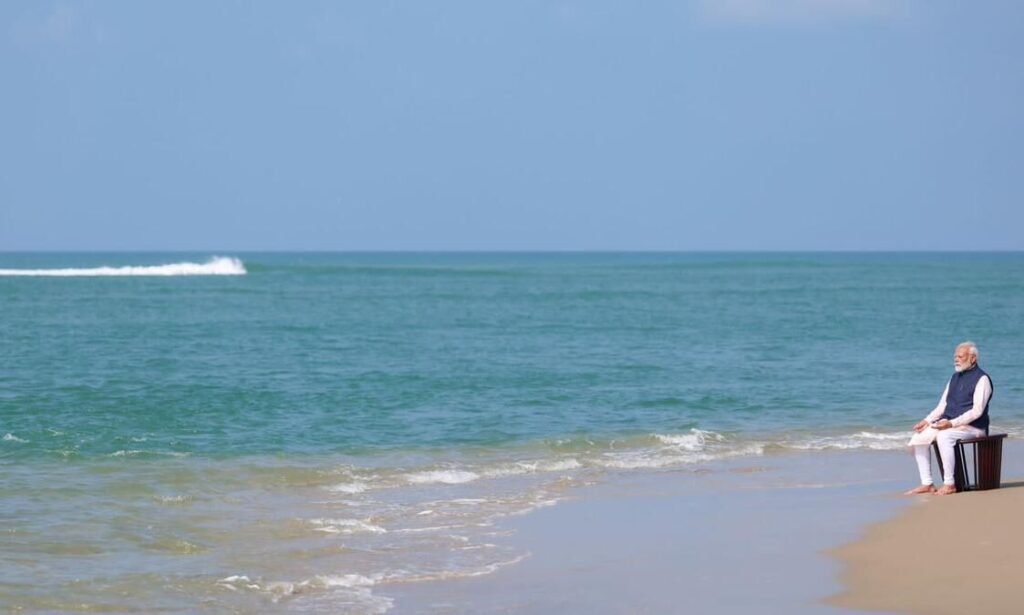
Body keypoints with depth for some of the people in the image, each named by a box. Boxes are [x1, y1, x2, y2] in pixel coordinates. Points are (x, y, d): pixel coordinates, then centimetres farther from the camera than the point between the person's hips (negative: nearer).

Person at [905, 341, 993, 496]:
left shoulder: (981, 379, -7)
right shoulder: (955, 378, 18)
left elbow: (977, 411, -17)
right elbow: (942, 405, 20)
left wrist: (952, 423, -26)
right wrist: (927, 421, 3)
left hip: (972, 427, -8)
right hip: (948, 424, 8)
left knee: (944, 436, -35)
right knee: (919, 438, -9)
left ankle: (949, 484, -30)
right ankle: (927, 484, -8)